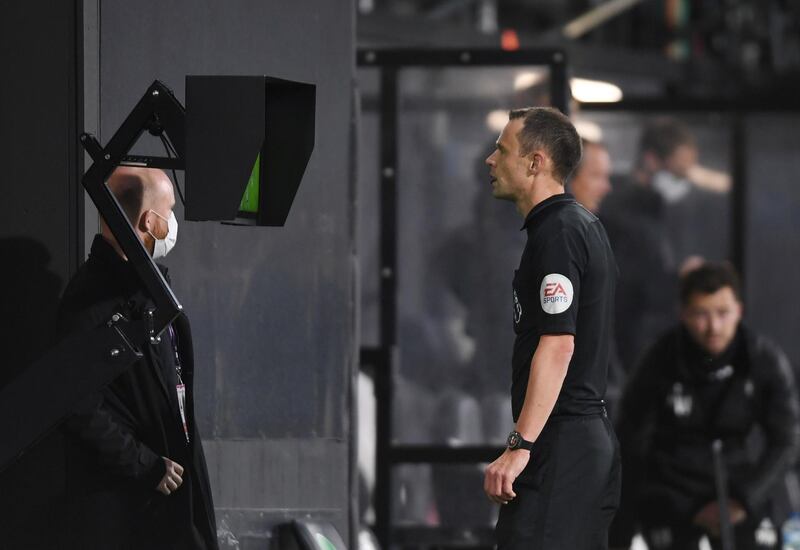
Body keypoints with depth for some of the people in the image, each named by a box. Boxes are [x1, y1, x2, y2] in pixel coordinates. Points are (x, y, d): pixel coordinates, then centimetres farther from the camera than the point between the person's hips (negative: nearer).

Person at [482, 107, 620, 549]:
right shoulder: (585, 226, 17)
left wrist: (521, 445, -25)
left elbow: (557, 344, -22)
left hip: (558, 445, -10)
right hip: (594, 437, 11)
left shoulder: (556, 235, -14)